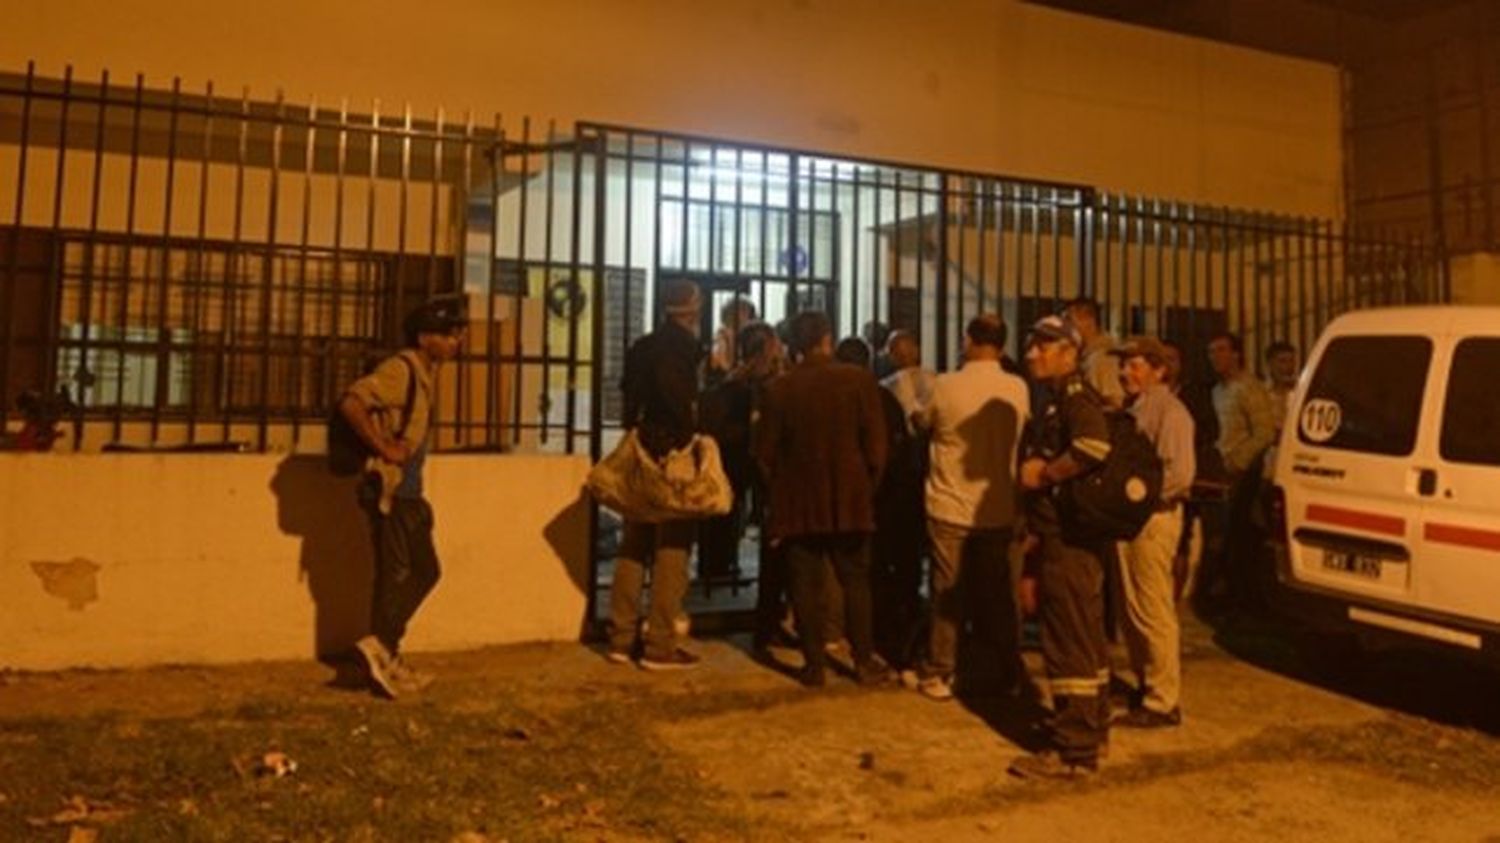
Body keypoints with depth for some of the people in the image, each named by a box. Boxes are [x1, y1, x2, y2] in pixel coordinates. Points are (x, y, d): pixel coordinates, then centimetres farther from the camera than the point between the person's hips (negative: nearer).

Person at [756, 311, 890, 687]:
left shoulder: (779, 388, -3)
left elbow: (765, 452, 1)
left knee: (806, 585, 6)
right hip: (849, 500, 0)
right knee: (856, 582, 11)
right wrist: (869, 486, 9)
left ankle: (814, 663, 10)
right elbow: (876, 443, -5)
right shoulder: (858, 379, -6)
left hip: (797, 503, 0)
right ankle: (864, 660, 15)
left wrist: (779, 492, 15)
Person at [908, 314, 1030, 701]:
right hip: (998, 508, 3)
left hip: (950, 506, -2)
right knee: (997, 594, 14)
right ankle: (1006, 672, 22)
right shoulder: (1018, 389, -5)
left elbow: (922, 422, 5)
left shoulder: (945, 386, -13)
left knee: (948, 593, 7)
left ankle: (939, 673, 14)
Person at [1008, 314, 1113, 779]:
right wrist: (1036, 470, 8)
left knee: (1070, 640, -6)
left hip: (1069, 540, -11)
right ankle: (1091, 724, 33)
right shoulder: (1058, 401, 18)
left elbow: (1094, 446, -34)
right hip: (1063, 537, 11)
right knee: (1084, 635, 19)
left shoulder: (1076, 397, -15)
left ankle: (1074, 750, 1)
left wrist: (1044, 473, -21)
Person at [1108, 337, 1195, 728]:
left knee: (1154, 614, -1)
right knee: (1131, 611, 16)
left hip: (1153, 521, -9)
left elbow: (1179, 475, -21)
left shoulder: (1169, 411, -12)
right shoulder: (1131, 407, 14)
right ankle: (1145, 686, 29)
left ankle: (1163, 702, 9)